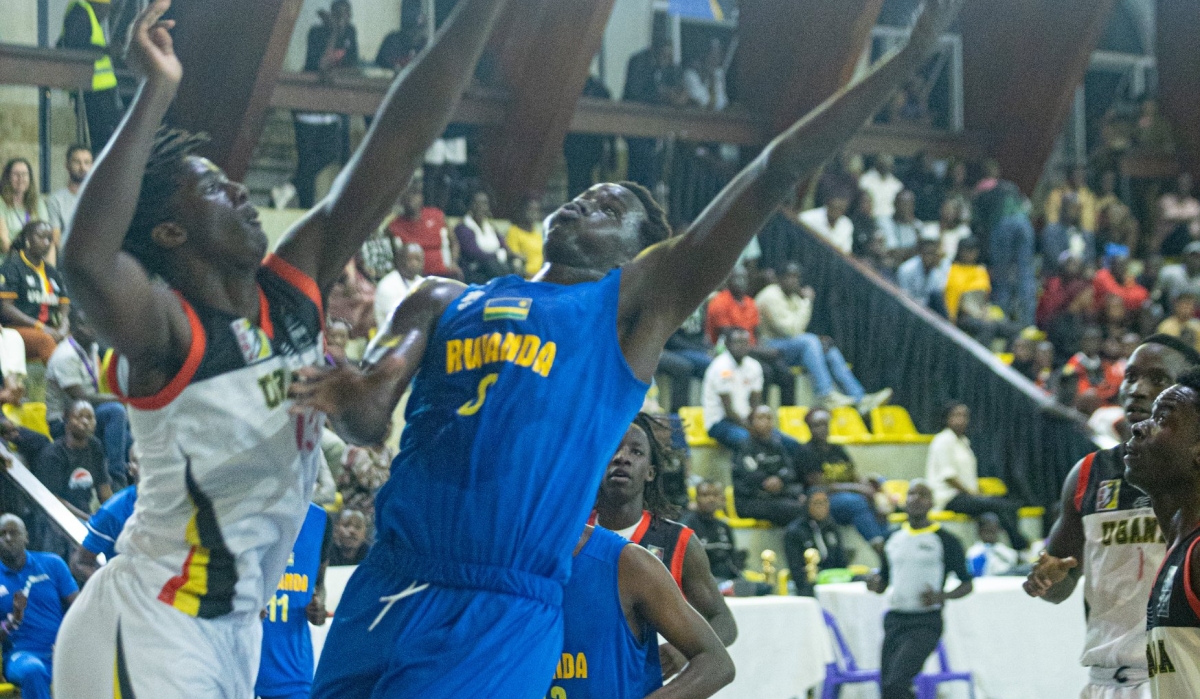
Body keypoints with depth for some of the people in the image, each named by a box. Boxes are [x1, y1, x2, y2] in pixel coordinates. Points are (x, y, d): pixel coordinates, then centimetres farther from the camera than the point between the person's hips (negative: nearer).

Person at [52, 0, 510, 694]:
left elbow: (398, 143, -1)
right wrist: (156, 91, -38)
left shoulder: (296, 286, 2)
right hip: (150, 632, -8)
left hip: (237, 628, 8)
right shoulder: (167, 333, -18)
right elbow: (86, 259, -41)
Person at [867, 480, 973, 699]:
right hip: (894, 620, 6)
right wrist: (874, 584, -3)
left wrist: (941, 596, -17)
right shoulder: (894, 538, 13)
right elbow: (883, 581, 21)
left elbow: (966, 584, 2)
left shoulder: (945, 541, -2)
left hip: (926, 622, -6)